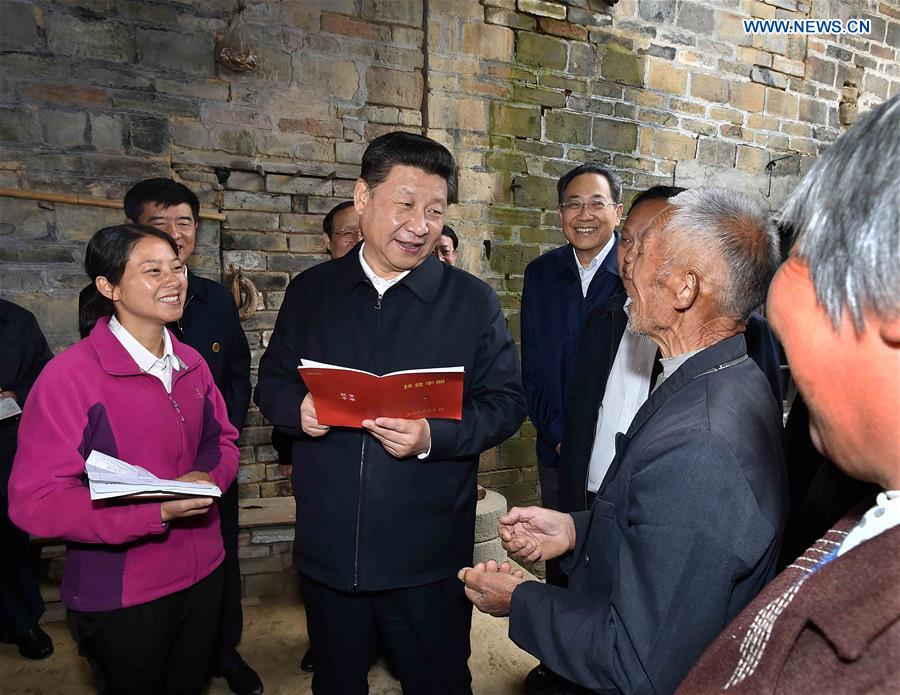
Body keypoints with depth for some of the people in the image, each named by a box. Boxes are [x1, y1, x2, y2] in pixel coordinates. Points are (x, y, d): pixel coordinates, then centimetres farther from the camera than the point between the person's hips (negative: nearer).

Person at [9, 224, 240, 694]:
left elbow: (222, 440, 11)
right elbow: (34, 502, -21)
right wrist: (158, 510, -28)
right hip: (120, 601, -5)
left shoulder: (191, 364, 1)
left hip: (203, 577, 6)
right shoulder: (69, 377, -19)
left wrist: (210, 477, -12)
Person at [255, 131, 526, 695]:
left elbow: (506, 403, -5)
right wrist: (298, 408, -13)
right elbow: (272, 382, 10)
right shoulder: (310, 291, 3)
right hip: (327, 547, 3)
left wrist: (432, 436, -22)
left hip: (429, 557, -2)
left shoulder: (473, 300, -5)